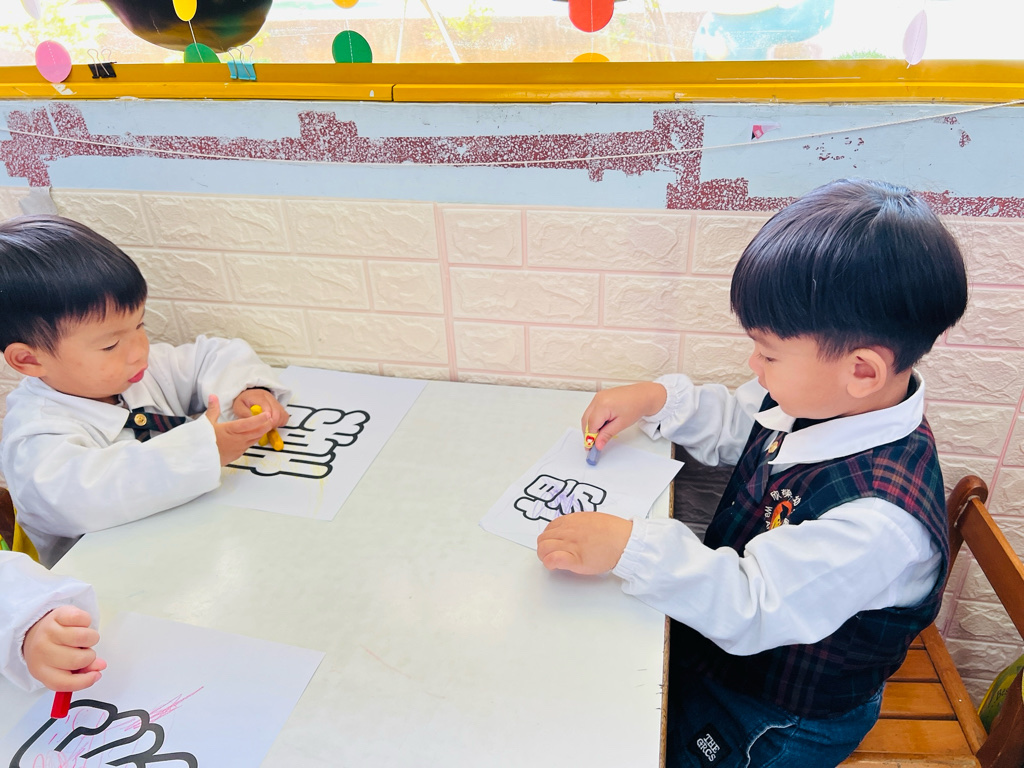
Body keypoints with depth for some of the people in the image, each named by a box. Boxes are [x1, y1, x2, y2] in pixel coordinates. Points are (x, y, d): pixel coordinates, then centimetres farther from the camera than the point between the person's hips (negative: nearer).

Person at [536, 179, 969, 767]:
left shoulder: (881, 520, -38)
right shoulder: (818, 397, -12)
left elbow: (751, 608, -35)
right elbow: (733, 425, 7)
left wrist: (629, 547, -42)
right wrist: (658, 399, -9)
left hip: (780, 720, -7)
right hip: (721, 633, 7)